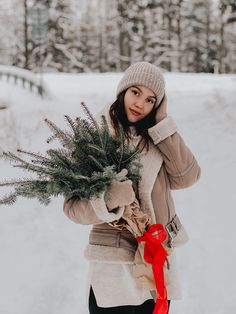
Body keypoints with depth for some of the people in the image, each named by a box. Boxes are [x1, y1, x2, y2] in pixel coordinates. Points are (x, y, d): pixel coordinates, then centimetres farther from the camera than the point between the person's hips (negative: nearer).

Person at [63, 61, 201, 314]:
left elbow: (187, 177, -7)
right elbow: (73, 205, -12)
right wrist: (109, 200, -32)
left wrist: (163, 125, -8)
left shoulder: (157, 137, 5)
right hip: (113, 265, -4)